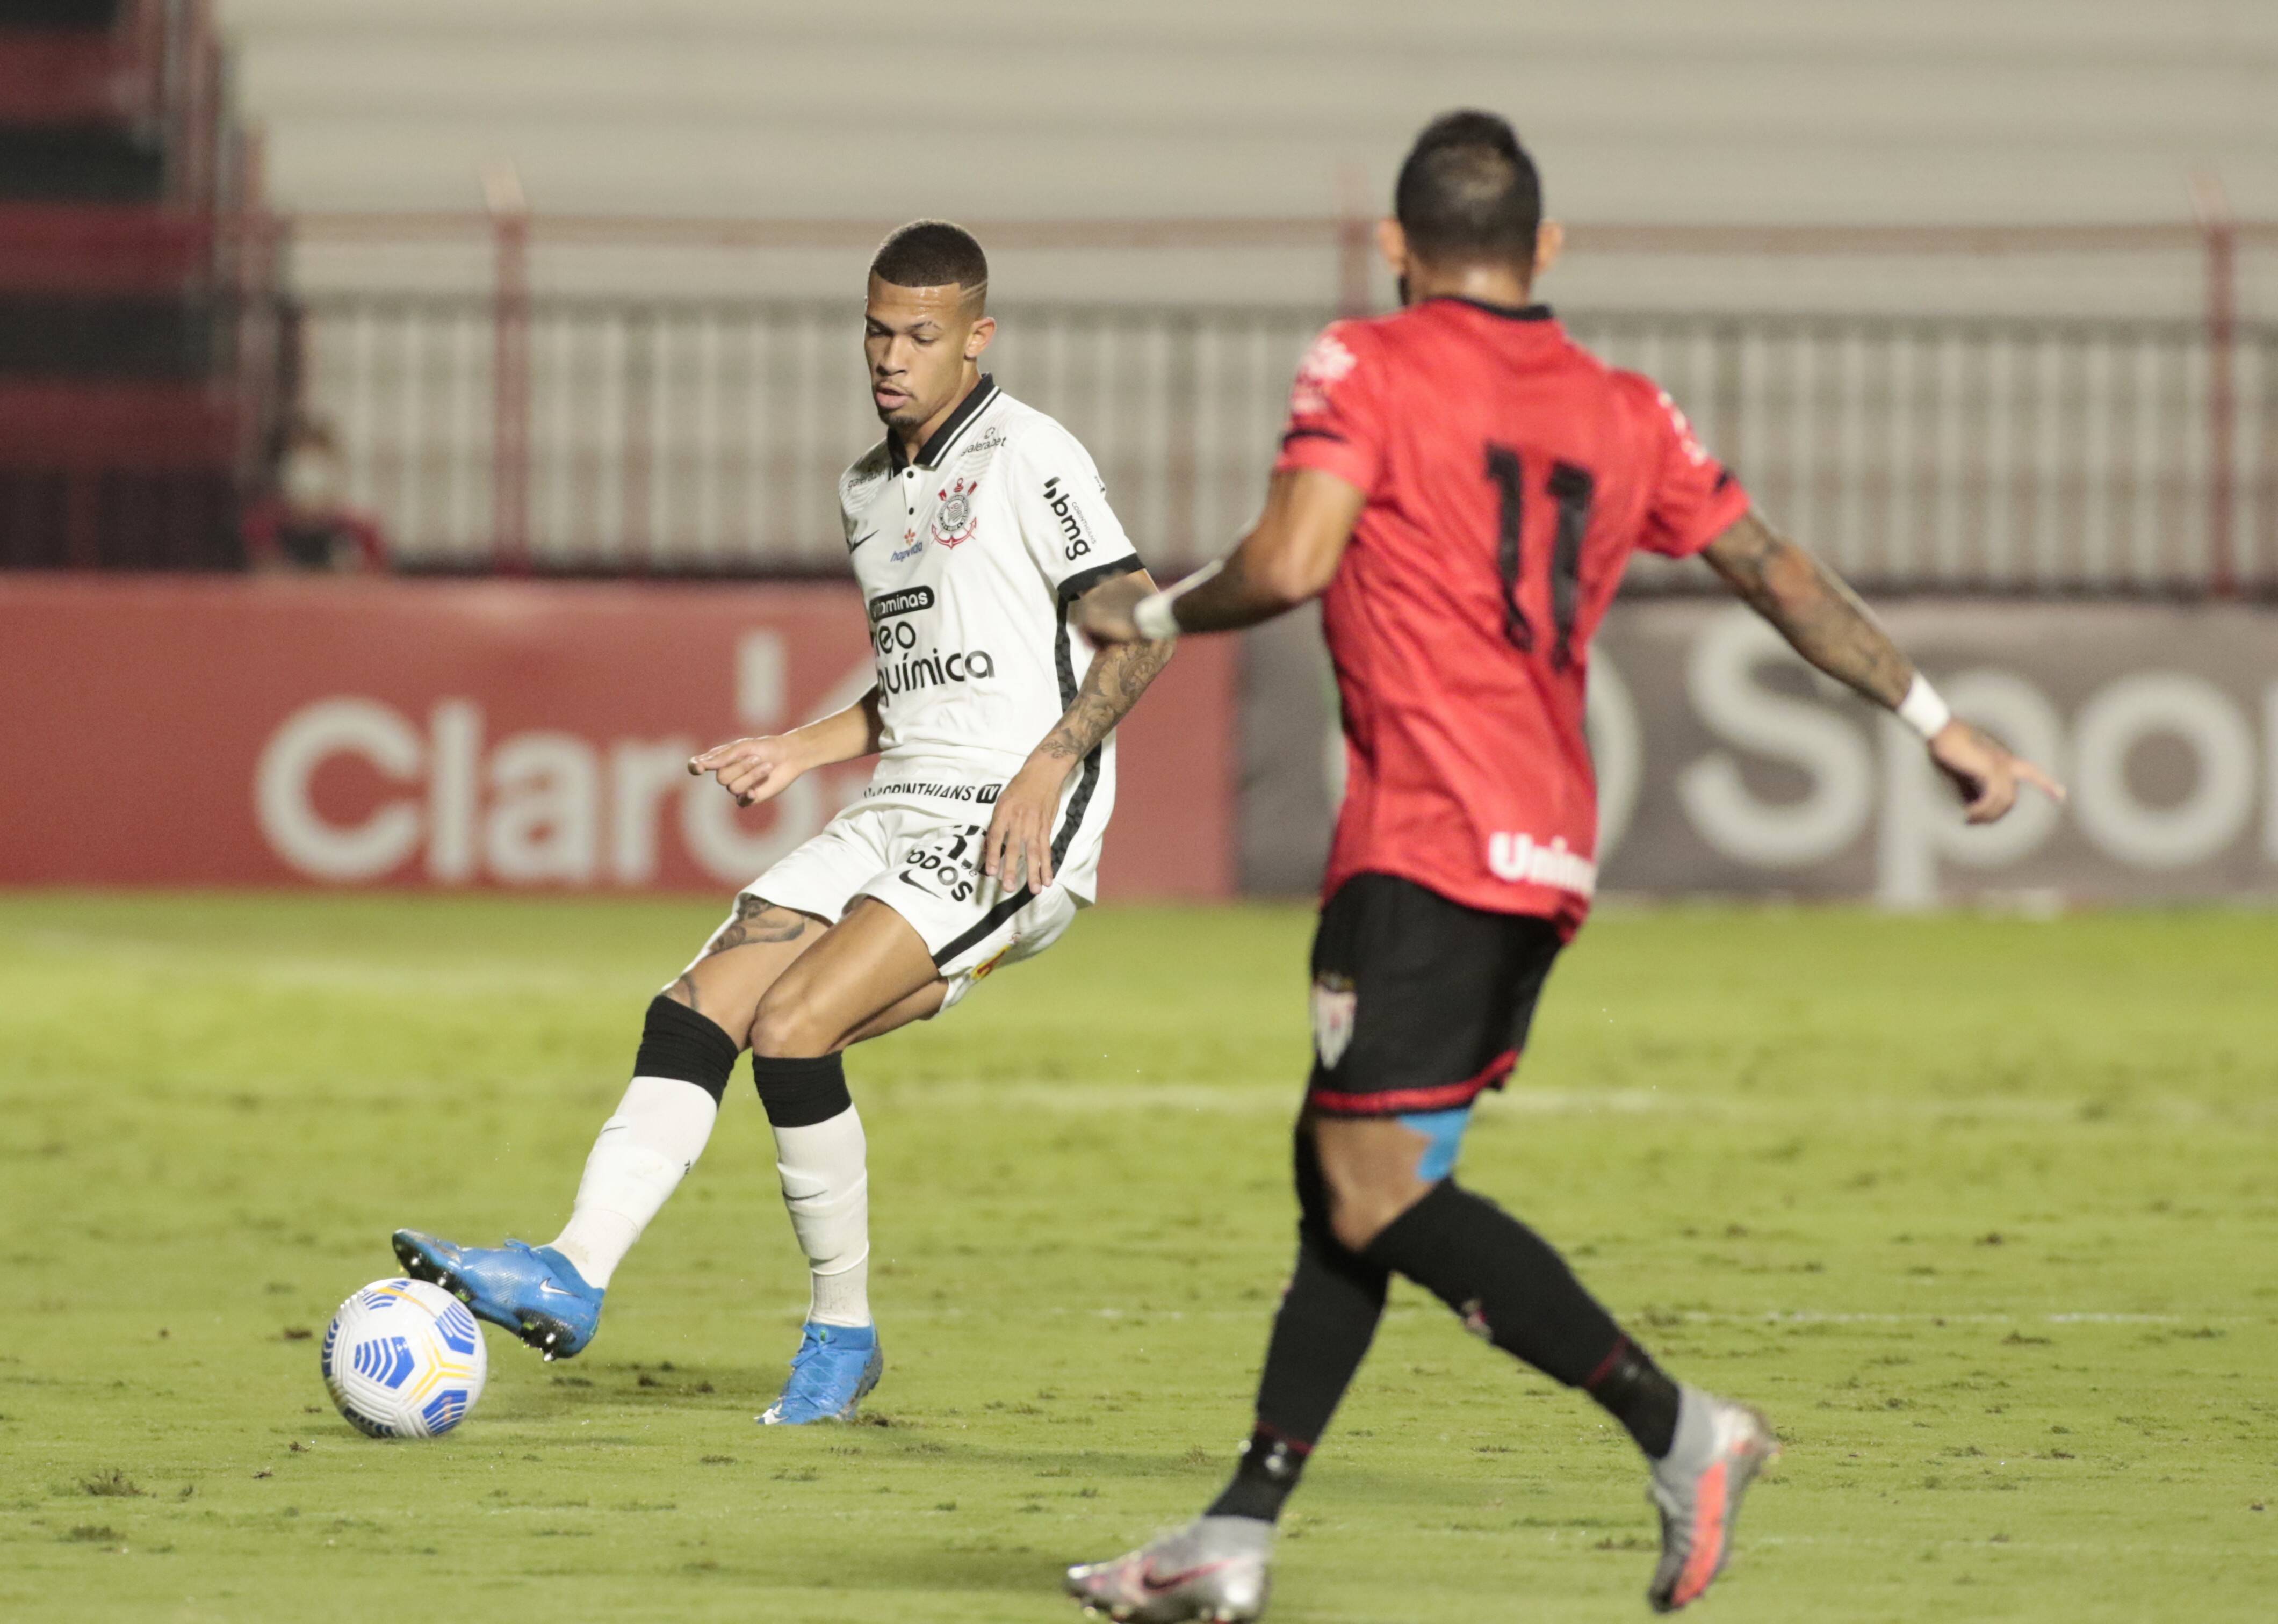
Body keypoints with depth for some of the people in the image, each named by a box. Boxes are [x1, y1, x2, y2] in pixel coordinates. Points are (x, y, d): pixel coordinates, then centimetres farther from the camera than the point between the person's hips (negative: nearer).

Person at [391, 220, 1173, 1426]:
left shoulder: (1026, 457, -6)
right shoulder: (867, 491, 20)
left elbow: (1139, 633, -11)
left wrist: (1047, 766, -21)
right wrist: (801, 751, 14)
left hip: (1009, 829, -8)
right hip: (895, 817, 8)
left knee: (791, 1026, -21)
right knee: (696, 1010, -8)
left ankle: (842, 1330, -7)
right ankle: (573, 1277, -15)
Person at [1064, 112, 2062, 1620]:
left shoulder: (1367, 367, -3)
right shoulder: (1624, 411, 14)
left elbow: (1291, 563, -15)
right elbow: (1784, 575, 17)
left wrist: (1155, 616, 4)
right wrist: (1938, 719, 25)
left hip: (1426, 848, -8)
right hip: (1551, 858, 8)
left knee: (1380, 1198, -10)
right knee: (1346, 1177, 12)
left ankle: (1679, 1429, -18)